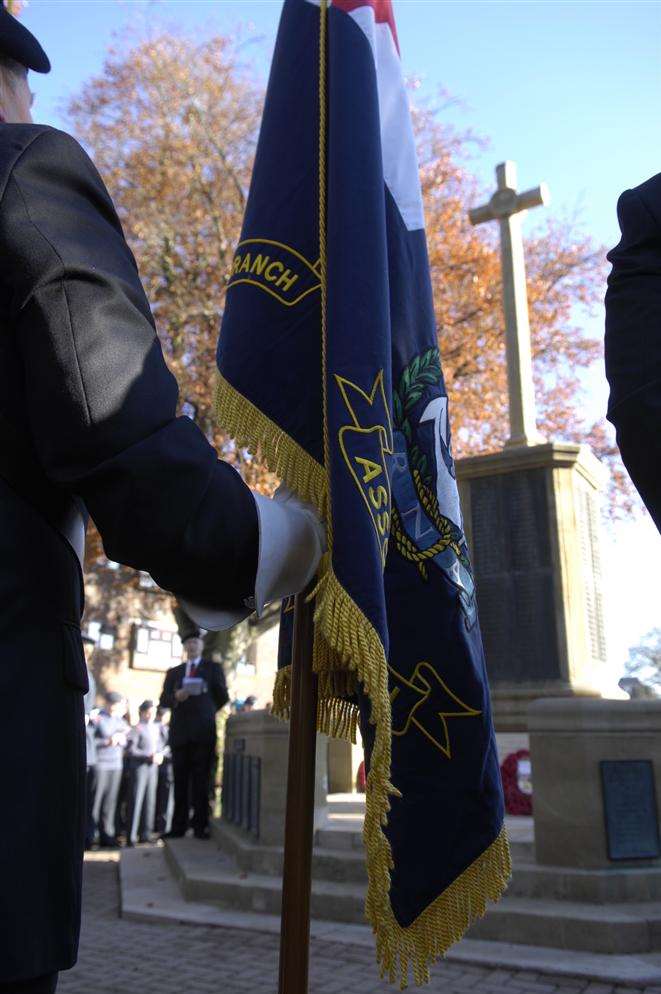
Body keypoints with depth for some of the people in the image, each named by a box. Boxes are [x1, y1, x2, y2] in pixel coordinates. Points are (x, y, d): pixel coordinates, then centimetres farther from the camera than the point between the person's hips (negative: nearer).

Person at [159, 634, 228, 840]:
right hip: (180, 732, 2)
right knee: (180, 781, 1)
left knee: (201, 780, -5)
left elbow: (223, 697, 10)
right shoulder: (173, 672, 19)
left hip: (203, 732, -2)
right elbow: (163, 700, 10)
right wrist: (176, 697, -9)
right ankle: (178, 826, 5)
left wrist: (207, 712, 7)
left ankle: (201, 826, -2)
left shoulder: (213, 668, 12)